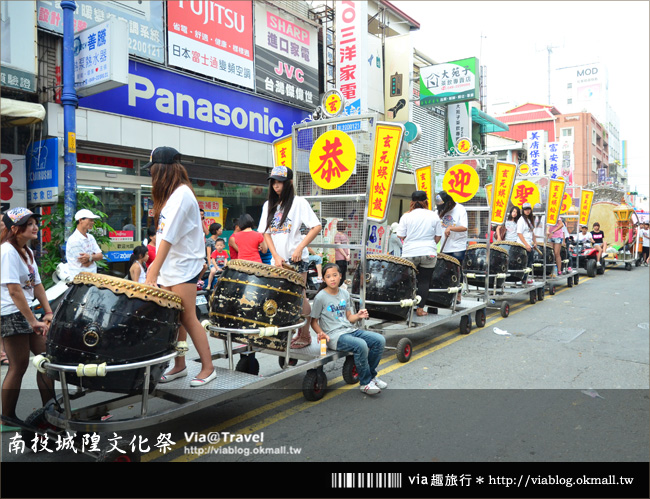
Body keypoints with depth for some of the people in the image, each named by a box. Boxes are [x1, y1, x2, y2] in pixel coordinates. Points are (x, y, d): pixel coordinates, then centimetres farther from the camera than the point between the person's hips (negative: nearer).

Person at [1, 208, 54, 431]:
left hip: (26, 314, 9)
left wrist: (48, 312, 8)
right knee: (19, 365, -2)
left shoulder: (27, 252, 11)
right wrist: (33, 321, -19)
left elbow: (37, 285, 15)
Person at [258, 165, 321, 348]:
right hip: (277, 260, 5)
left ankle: (305, 335, 10)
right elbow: (266, 233, 8)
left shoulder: (298, 202, -4)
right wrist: (276, 256, -4)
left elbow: (317, 227, -10)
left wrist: (299, 248, -17)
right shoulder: (268, 205, 12)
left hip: (296, 259, -5)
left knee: (299, 297, -1)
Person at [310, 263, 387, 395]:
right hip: (334, 336, -6)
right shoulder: (320, 298, -6)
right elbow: (314, 321, -1)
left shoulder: (345, 294, 11)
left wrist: (358, 316, -5)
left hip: (350, 330, 7)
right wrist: (320, 333, -20)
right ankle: (365, 383, -12)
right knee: (361, 345, -32)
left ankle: (371, 375, 9)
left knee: (380, 340, -10)